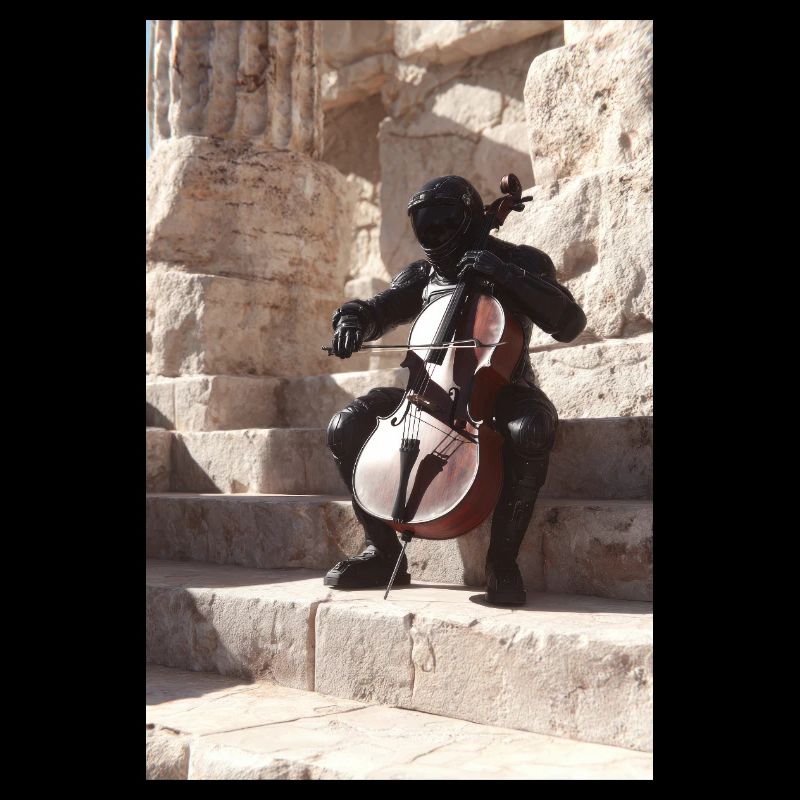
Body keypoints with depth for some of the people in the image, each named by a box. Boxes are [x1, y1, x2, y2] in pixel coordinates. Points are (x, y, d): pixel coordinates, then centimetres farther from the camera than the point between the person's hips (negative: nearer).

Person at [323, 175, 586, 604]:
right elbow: (376, 310, 14)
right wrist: (352, 320, -13)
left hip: (501, 393, -4)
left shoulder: (521, 262, -1)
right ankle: (383, 552, -5)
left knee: (530, 431, -40)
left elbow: (569, 323, -14)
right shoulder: (423, 274, 12)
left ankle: (502, 560, -24)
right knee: (346, 427, -16)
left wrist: (503, 273, -23)